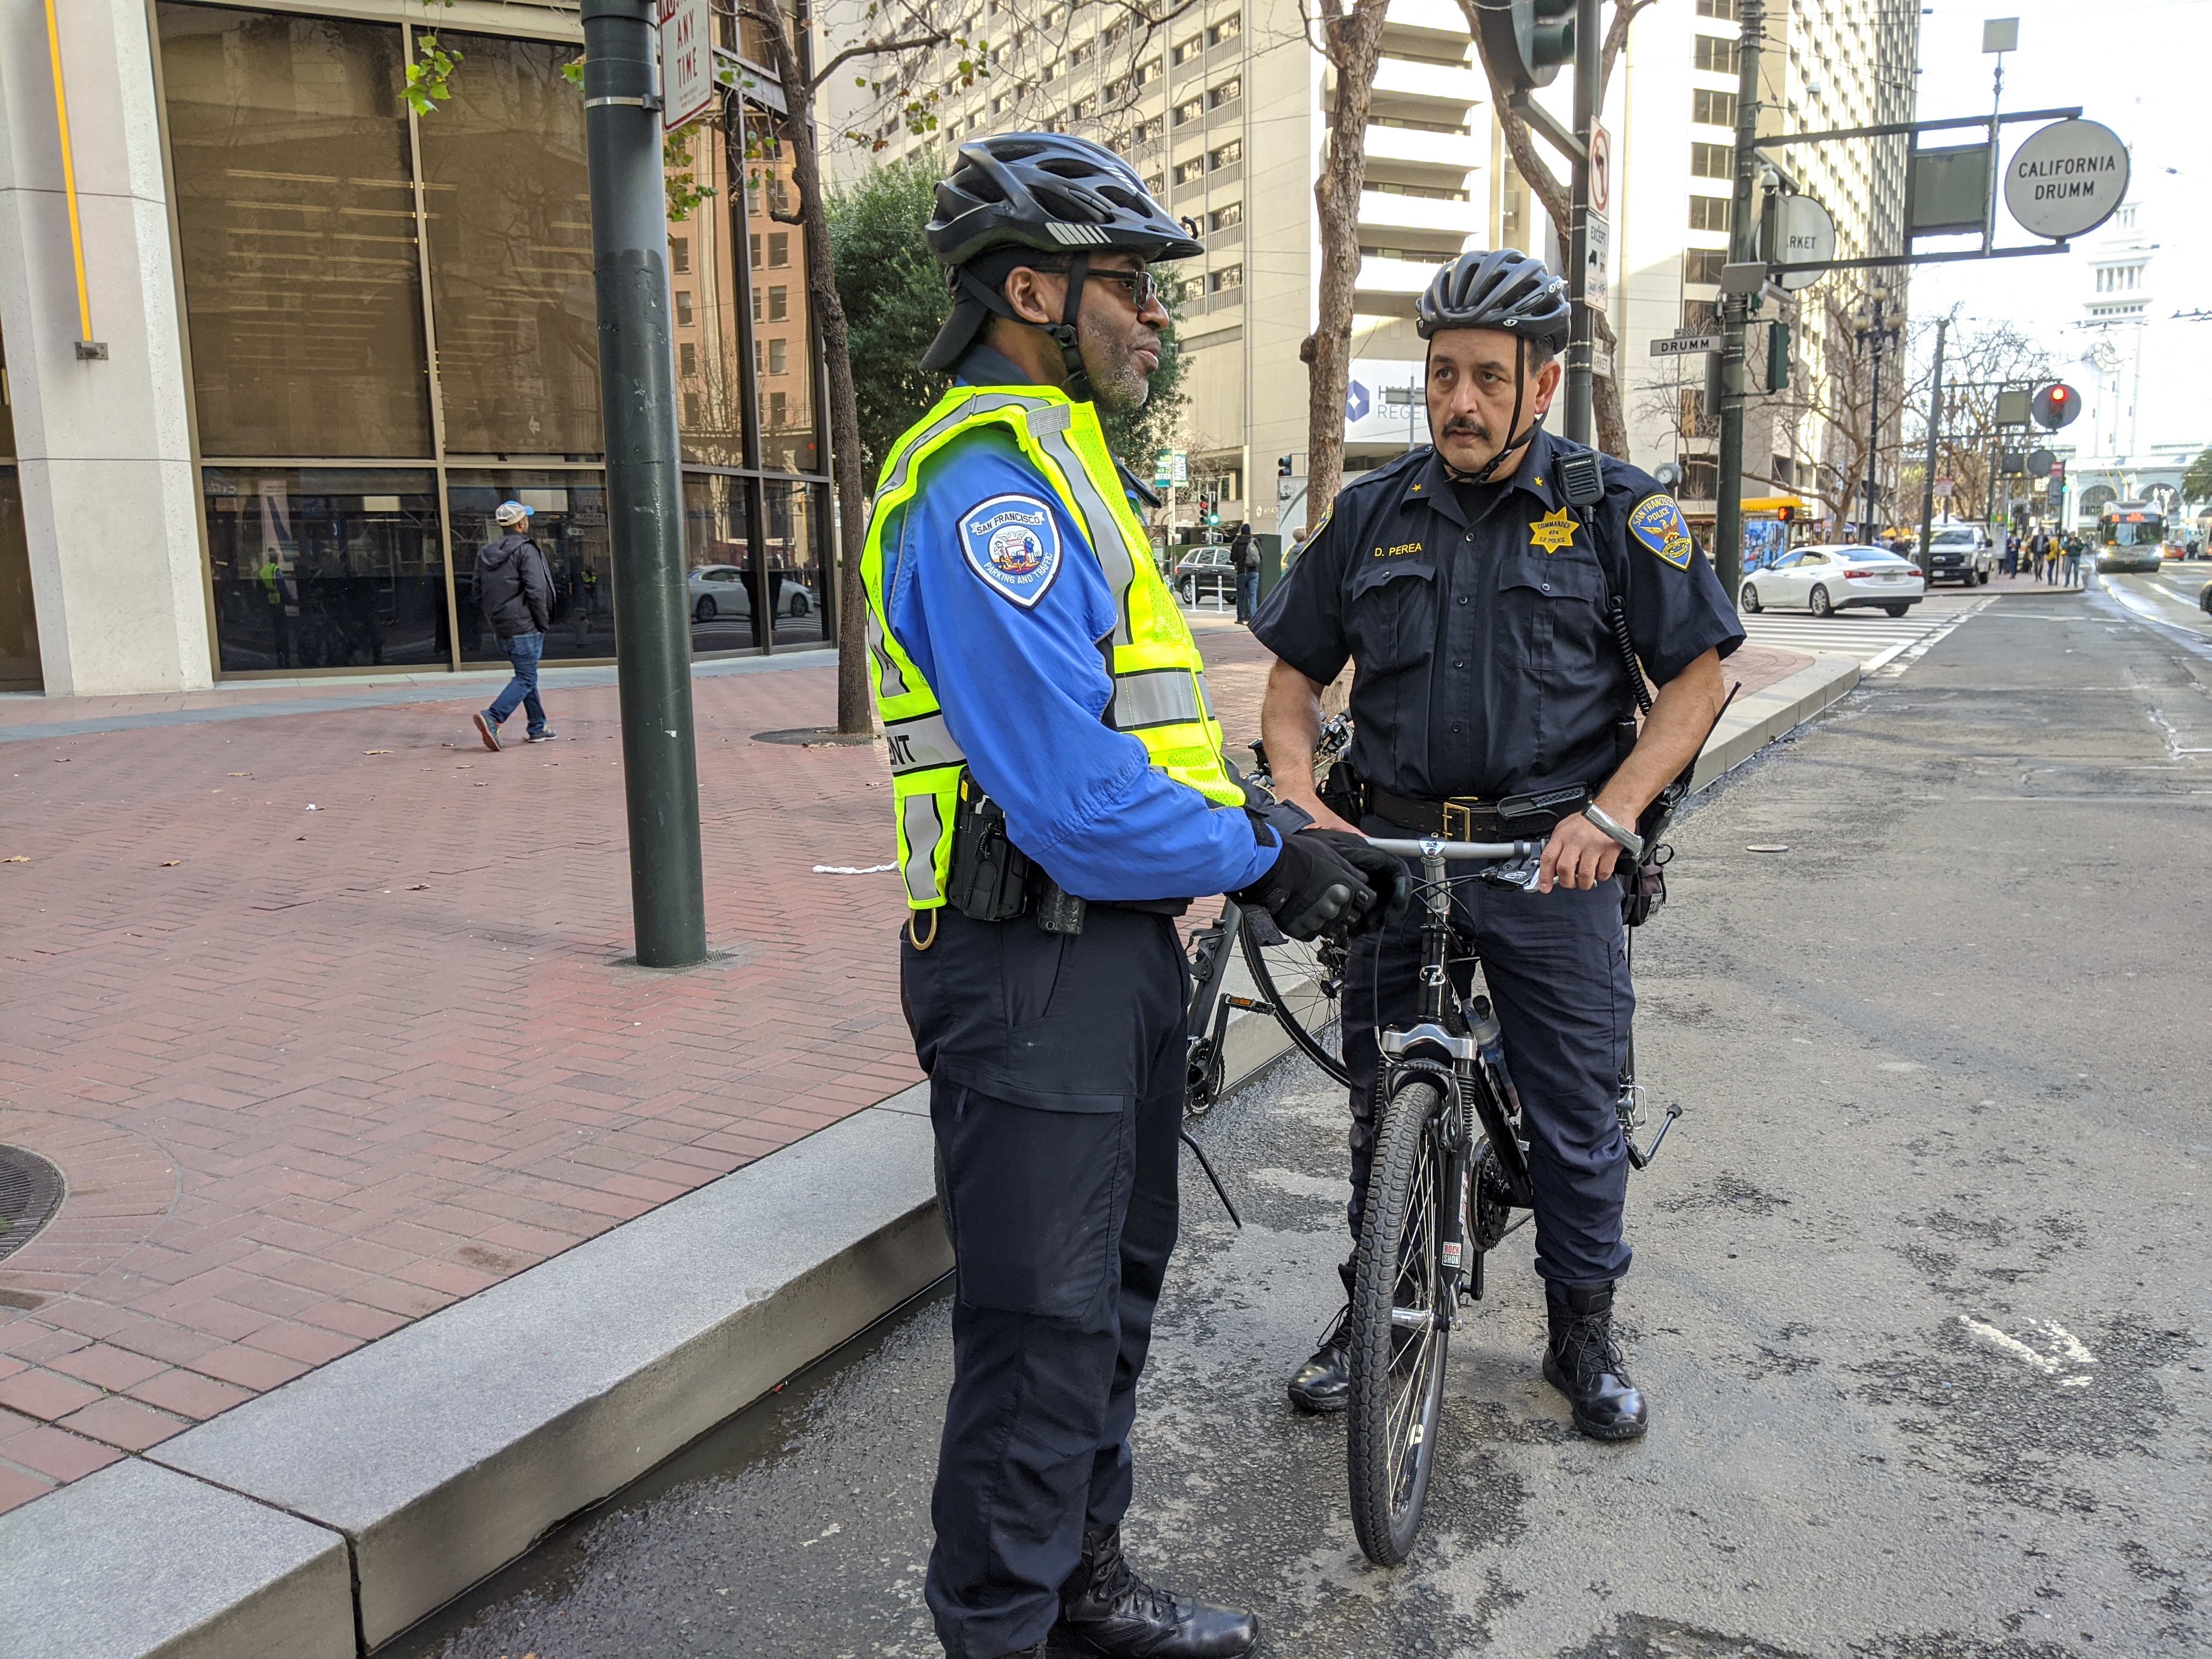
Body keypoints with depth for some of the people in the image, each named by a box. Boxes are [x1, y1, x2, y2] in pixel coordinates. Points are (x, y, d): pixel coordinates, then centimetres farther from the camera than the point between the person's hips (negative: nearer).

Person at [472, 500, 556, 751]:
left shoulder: (485, 553, 13)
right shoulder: (525, 550, -11)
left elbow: (479, 594, 15)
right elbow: (536, 590, -19)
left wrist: (492, 622, 20)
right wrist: (543, 623, -10)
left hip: (500, 629, 8)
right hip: (524, 627, -8)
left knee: (526, 674, 19)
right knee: (526, 678, -5)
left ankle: (537, 727, 22)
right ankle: (492, 718, -22)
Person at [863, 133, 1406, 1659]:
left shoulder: (1061, 463, 16)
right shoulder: (988, 487, -19)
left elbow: (1155, 727, 17)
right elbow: (1076, 803, -26)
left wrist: (1282, 837, 6)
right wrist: (1268, 858, -12)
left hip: (1122, 957, 11)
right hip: (1039, 975, -11)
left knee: (1116, 1292, 22)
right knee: (1045, 1333, 3)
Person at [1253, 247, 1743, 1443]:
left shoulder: (1614, 506, -2)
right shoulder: (1371, 514, 6)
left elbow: (1698, 674, -2)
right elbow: (1295, 674, 9)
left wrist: (1609, 814, -14)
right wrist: (1299, 802, -8)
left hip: (1553, 855, -2)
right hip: (1391, 848, 2)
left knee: (1576, 1109, 6)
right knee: (1385, 1098, 12)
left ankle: (1584, 1335, 27)